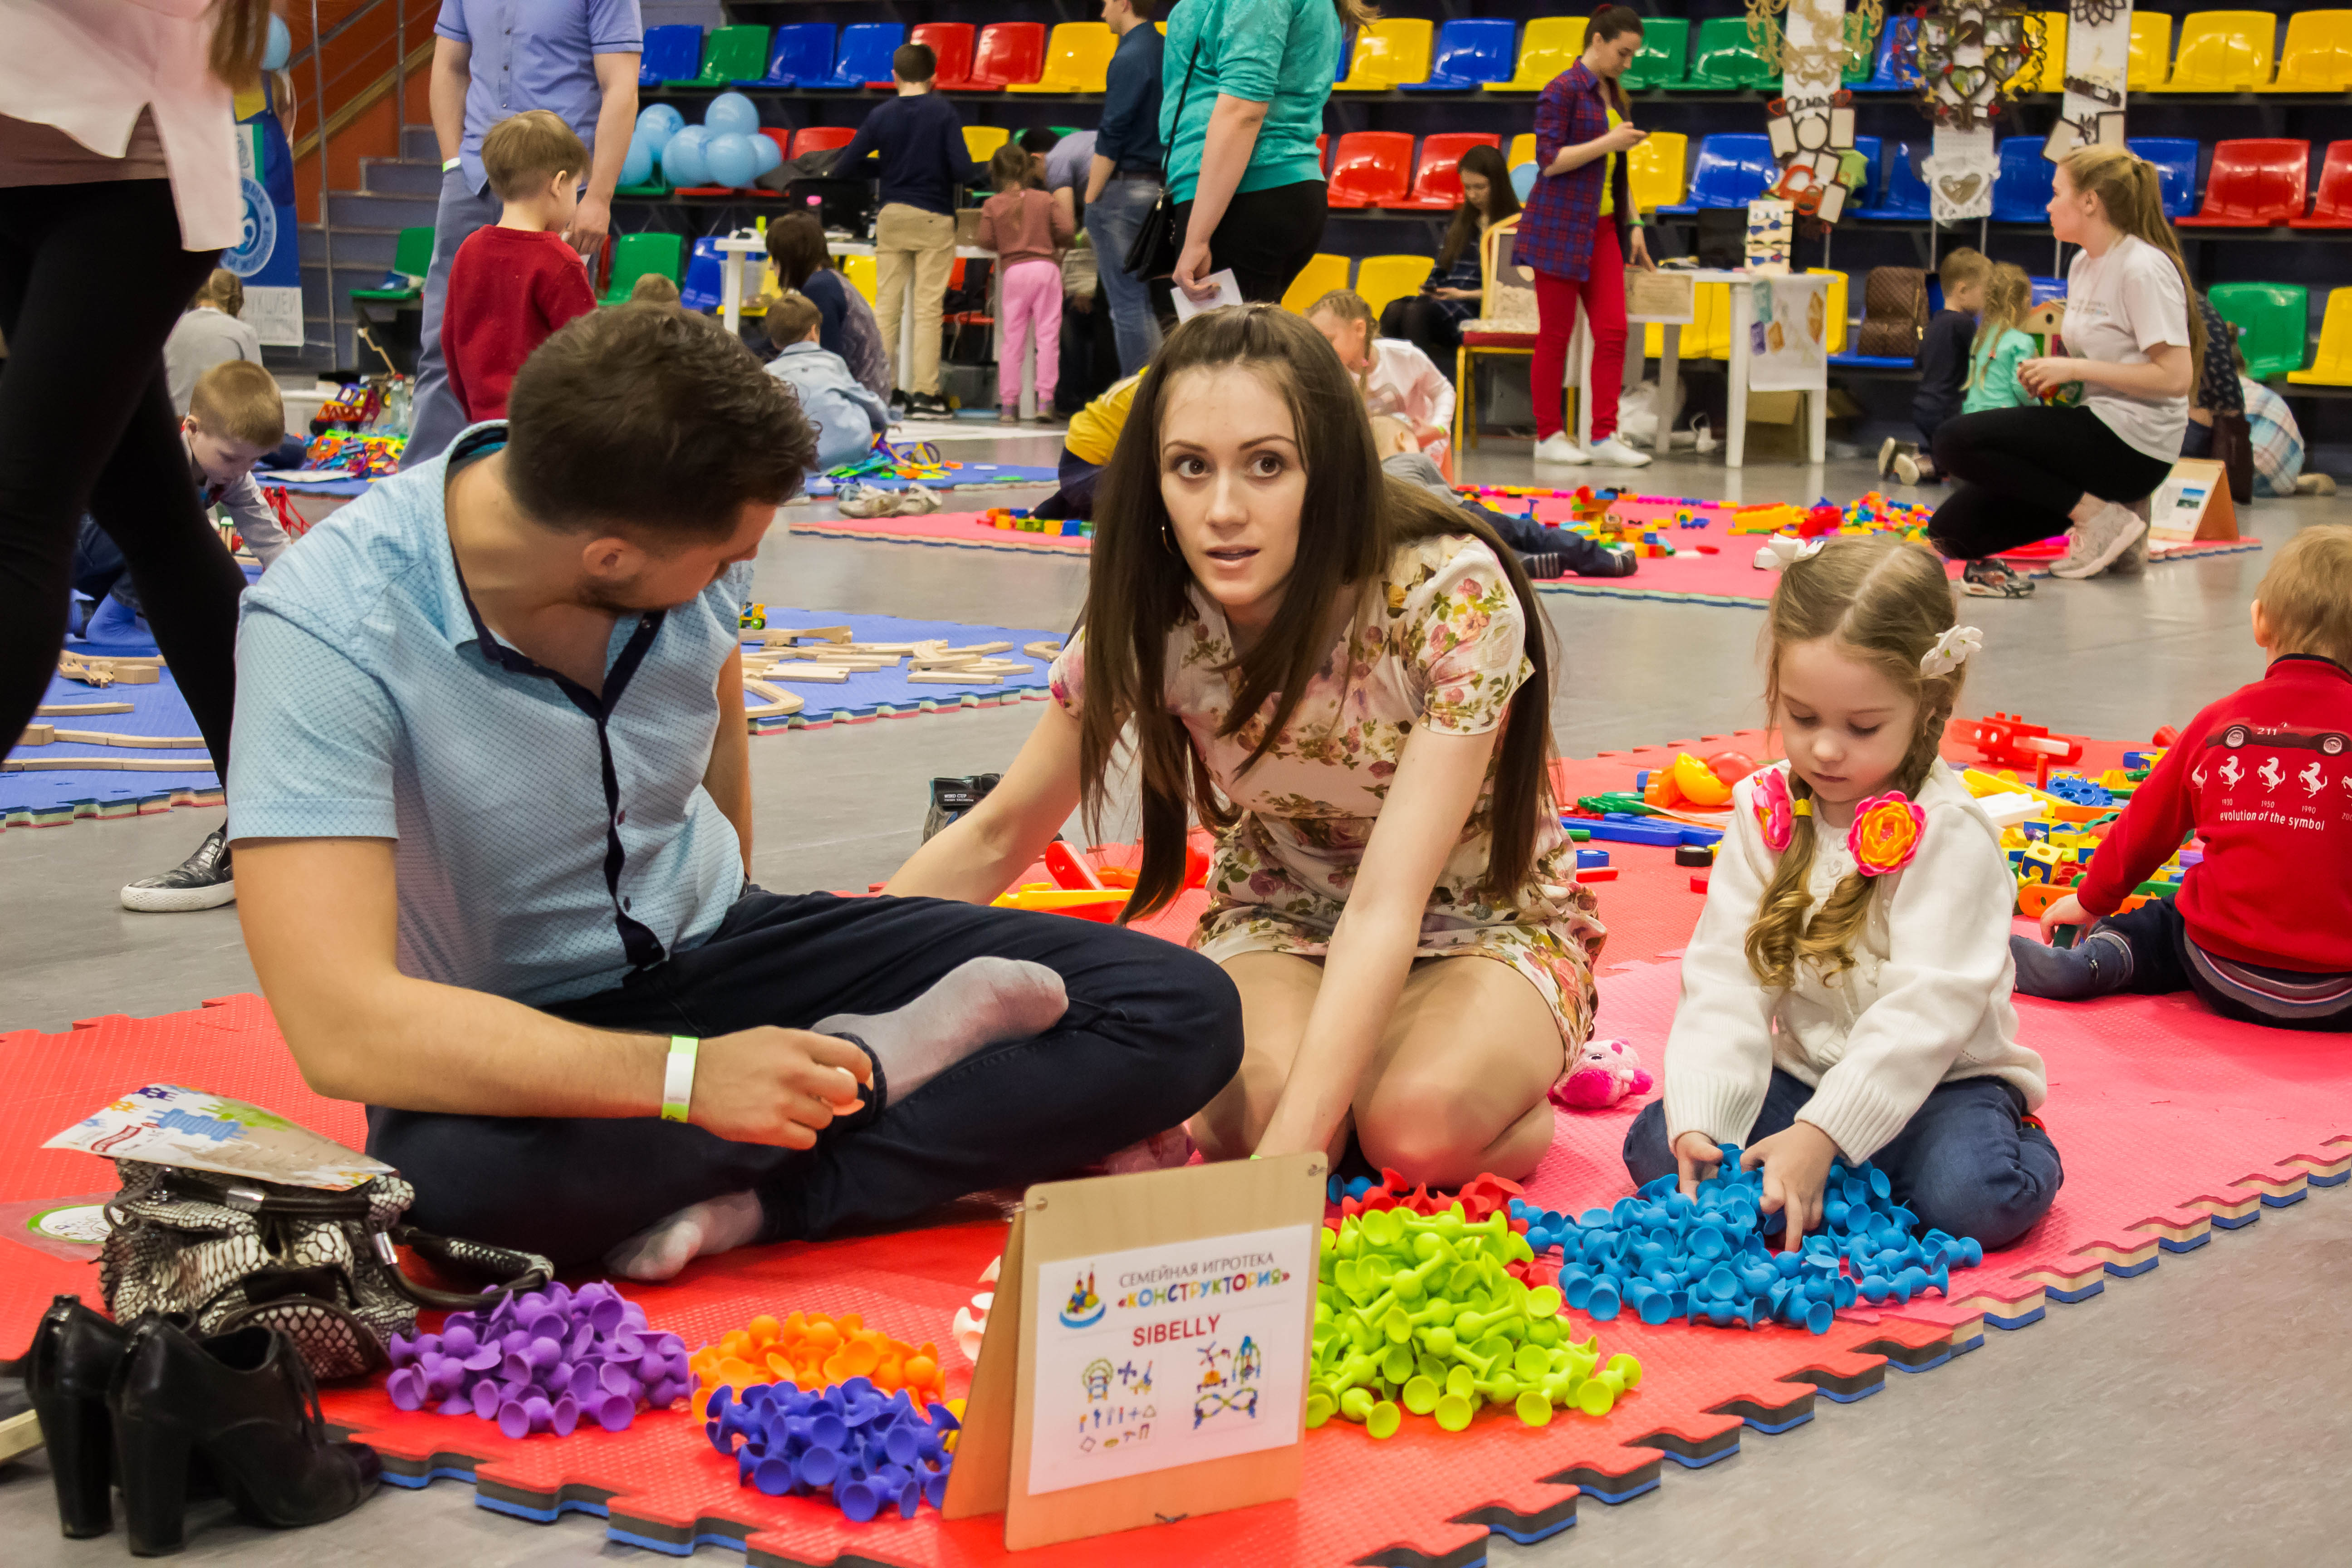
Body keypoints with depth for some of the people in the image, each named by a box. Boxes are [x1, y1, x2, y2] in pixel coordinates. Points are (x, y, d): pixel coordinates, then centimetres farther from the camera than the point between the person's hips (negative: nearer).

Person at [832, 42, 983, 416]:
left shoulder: (881, 115, 2)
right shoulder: (943, 112, -5)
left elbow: (844, 166, 0)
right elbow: (962, 170, -13)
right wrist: (980, 175, 8)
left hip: (891, 217, 3)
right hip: (934, 218, -3)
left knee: (887, 304, 8)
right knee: (928, 308, -1)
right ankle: (924, 392, -3)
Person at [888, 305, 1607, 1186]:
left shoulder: (1451, 597, -30)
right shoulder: (1147, 615, -18)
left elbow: (1387, 904, -35)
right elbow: (995, 841, -5)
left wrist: (1287, 1153, -45)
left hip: (1485, 923, -2)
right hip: (1284, 921, 2)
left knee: (1419, 1125, -35)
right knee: (1252, 1102, -32)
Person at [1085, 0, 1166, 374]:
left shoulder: (1130, 58, -13)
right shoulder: (1165, 52, 12)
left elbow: (1111, 139, -16)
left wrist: (1090, 202, -11)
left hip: (1124, 187, -8)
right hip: (1158, 186, 8)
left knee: (1127, 301, -5)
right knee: (1148, 300, 11)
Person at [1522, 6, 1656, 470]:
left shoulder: (1615, 97, 15)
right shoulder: (1563, 91, -9)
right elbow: (1548, 160, -15)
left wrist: (1633, 225, 16)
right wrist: (1609, 142, -17)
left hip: (1602, 229, 7)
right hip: (1560, 227, -7)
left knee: (1613, 331, -2)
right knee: (1556, 335, 0)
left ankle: (1604, 436, 0)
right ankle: (1549, 436, 9)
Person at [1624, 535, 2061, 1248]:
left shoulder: (1951, 833, -18)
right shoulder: (1764, 810, -1)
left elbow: (1925, 1012, -24)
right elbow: (1725, 982, -6)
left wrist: (1821, 1135, -32)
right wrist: (1700, 1121, -20)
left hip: (1938, 1084, -4)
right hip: (1804, 1073, 4)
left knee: (1970, 1195, -33)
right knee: (1655, 1147, -15)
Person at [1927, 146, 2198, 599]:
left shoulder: (2144, 269, -14)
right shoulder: (2083, 265, 14)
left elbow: (2175, 376, -21)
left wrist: (2074, 369, -17)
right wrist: (2052, 374, 5)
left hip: (2132, 443, -9)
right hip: (2095, 425, 9)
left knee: (1957, 442, -21)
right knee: (1951, 530, 1)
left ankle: (2099, 516, -14)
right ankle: (2094, 507, 6)